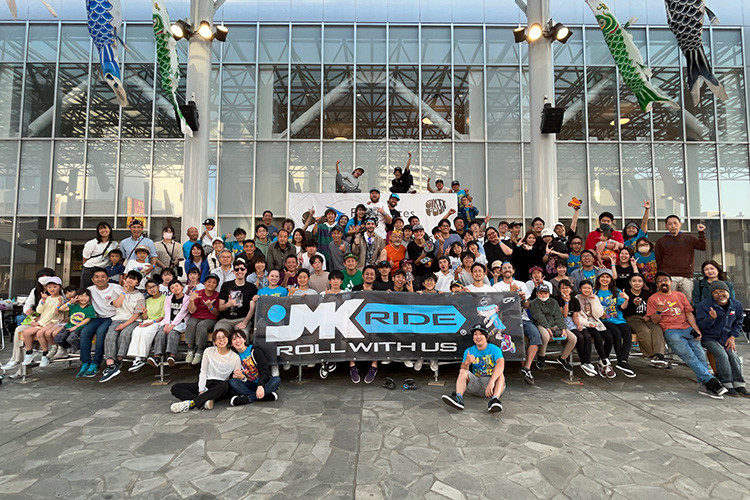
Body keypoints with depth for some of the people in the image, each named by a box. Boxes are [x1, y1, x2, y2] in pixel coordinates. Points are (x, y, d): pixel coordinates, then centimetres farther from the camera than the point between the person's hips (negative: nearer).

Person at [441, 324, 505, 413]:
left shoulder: (494, 349, -6)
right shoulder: (469, 351, 6)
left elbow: (500, 364, -27)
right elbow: (463, 370, -7)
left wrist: (491, 382, -43)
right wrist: (466, 363, -33)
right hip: (476, 383, 3)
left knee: (500, 374, -30)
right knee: (463, 372, -18)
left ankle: (495, 400, -51)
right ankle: (458, 398, -39)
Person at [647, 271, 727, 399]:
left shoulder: (680, 295, 21)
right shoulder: (653, 299, 9)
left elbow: (689, 313, 17)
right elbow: (654, 321, 4)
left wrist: (696, 329, 3)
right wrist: (659, 311, -16)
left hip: (687, 328, 3)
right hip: (670, 331, -3)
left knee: (700, 354, -19)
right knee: (688, 355, -23)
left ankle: (705, 385, -18)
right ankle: (710, 380, -22)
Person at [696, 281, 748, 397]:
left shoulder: (737, 305, 3)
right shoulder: (703, 305, -13)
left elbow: (738, 323, 14)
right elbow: (700, 325, -14)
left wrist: (732, 337, 1)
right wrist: (711, 318, -34)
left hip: (726, 338, 4)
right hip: (709, 338, -4)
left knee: (733, 356, -16)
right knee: (722, 355, -23)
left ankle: (739, 385, -7)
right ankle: (727, 384, -15)